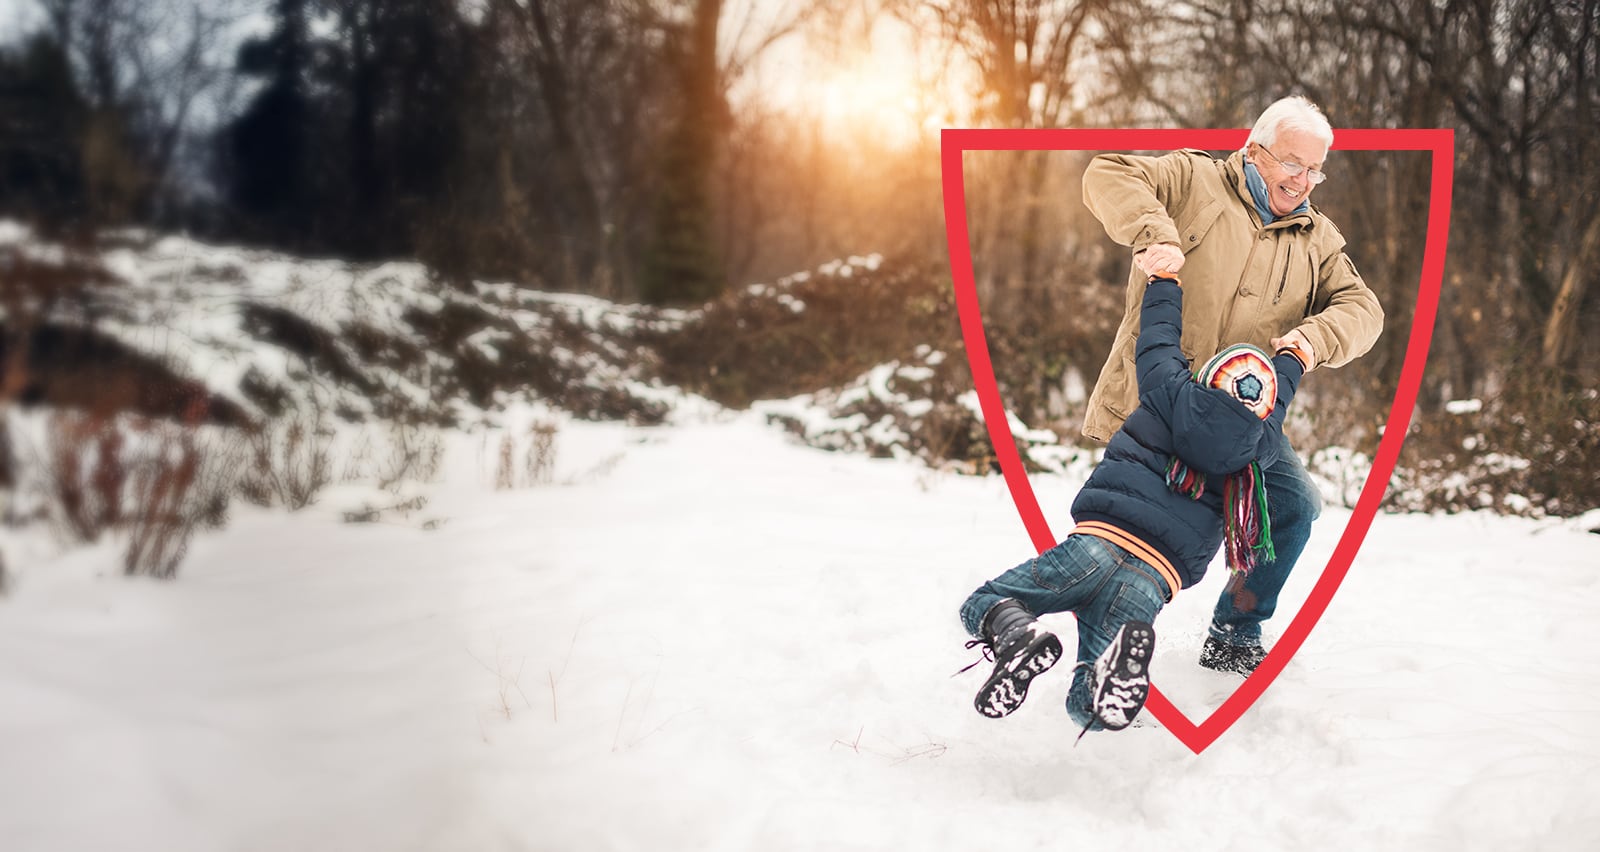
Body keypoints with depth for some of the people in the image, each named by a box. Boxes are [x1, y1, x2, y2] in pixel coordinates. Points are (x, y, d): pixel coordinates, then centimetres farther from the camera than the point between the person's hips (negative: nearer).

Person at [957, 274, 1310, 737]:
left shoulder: (1172, 393, 7)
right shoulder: (1259, 450, 15)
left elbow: (1158, 338, 26)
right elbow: (1276, 403, 37)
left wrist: (1164, 276, 43)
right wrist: (1293, 359, 58)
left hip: (1099, 543, -2)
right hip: (1153, 584, 2)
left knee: (981, 605, 11)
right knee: (1085, 707, 5)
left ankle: (1016, 632, -25)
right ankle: (1124, 656, -31)